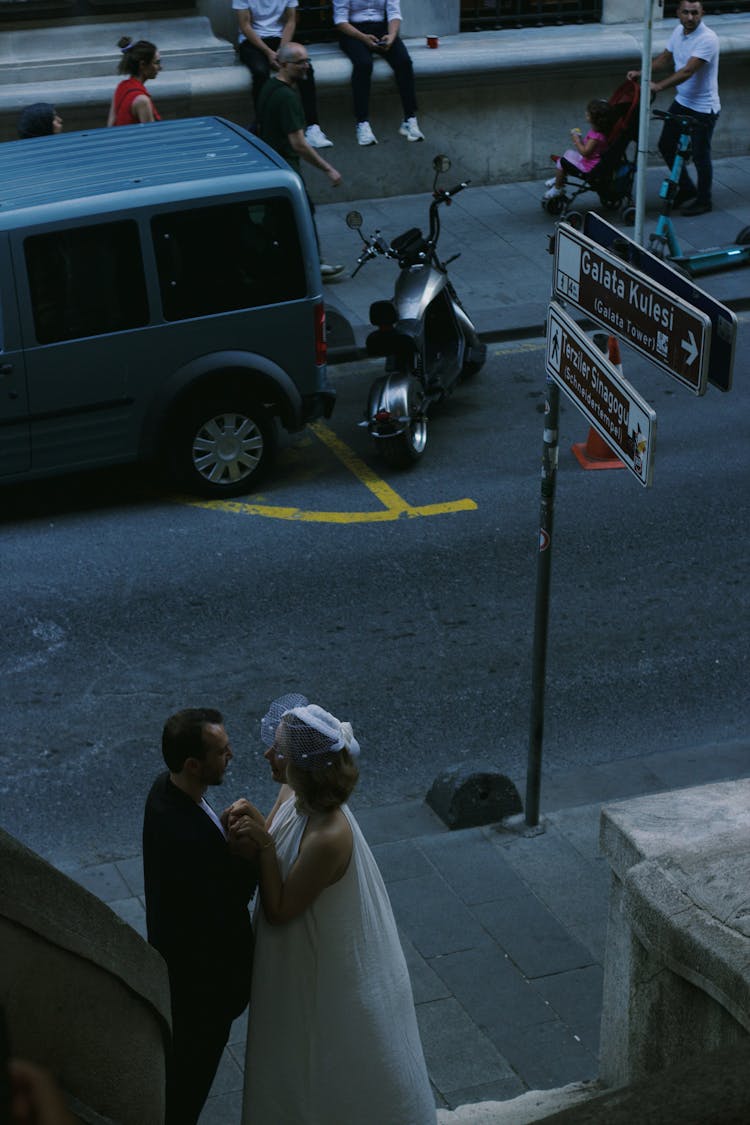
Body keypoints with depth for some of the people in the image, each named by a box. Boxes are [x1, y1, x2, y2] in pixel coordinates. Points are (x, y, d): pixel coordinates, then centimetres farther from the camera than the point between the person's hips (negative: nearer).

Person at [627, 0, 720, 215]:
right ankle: (686, 188, 33)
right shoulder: (678, 32, 2)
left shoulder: (707, 39, -24)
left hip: (703, 108, -8)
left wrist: (658, 86, -38)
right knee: (666, 145, 14)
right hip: (682, 101, 8)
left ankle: (704, 201, 20)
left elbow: (687, 71, -32)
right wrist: (641, 73, 0)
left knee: (700, 156, 2)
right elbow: (665, 59, 15)